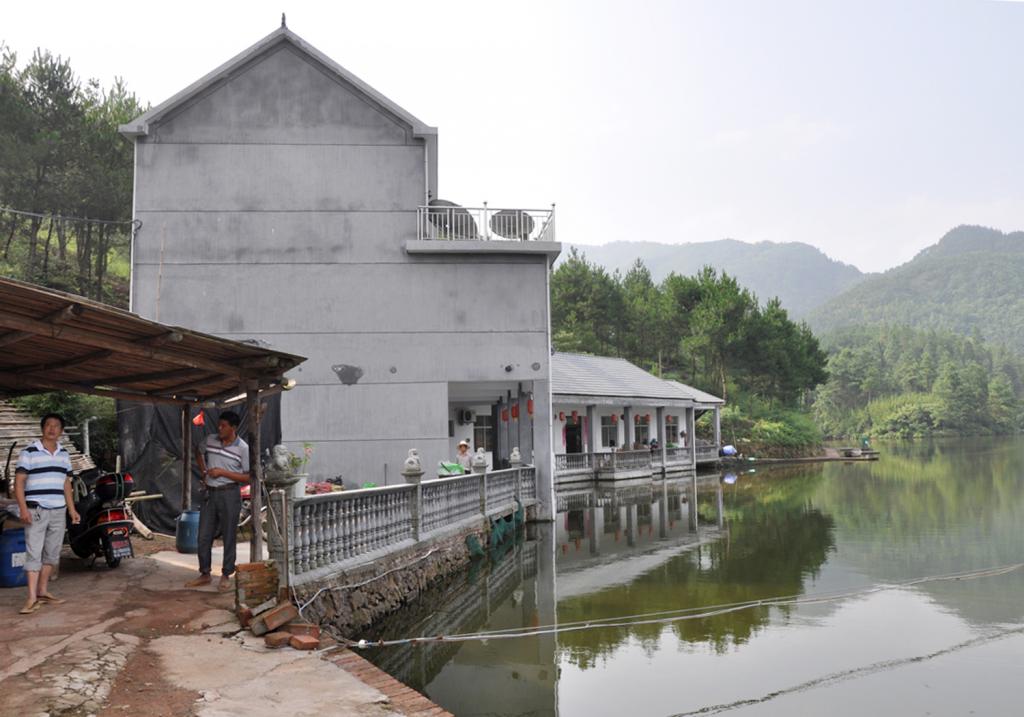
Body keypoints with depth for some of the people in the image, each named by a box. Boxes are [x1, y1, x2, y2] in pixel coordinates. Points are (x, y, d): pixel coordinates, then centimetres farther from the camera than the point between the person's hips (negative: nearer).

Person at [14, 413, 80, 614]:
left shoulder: (64, 455, 13)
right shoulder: (29, 453, -4)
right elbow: (19, 482, -6)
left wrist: (72, 509, 14)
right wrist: (23, 508, -16)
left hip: (58, 511, 6)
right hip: (36, 510, -5)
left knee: (52, 554, 9)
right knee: (34, 553, -7)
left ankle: (43, 591, 19)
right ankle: (32, 598, -8)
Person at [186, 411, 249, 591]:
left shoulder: (242, 448, -12)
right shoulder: (210, 440, 3)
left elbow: (248, 477, -12)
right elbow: (199, 453, 26)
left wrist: (222, 472, -18)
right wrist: (204, 472, 13)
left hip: (229, 494, -5)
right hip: (209, 493, 5)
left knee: (229, 537, 3)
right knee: (203, 536, 9)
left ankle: (226, 576, 16)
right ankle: (205, 574, 21)